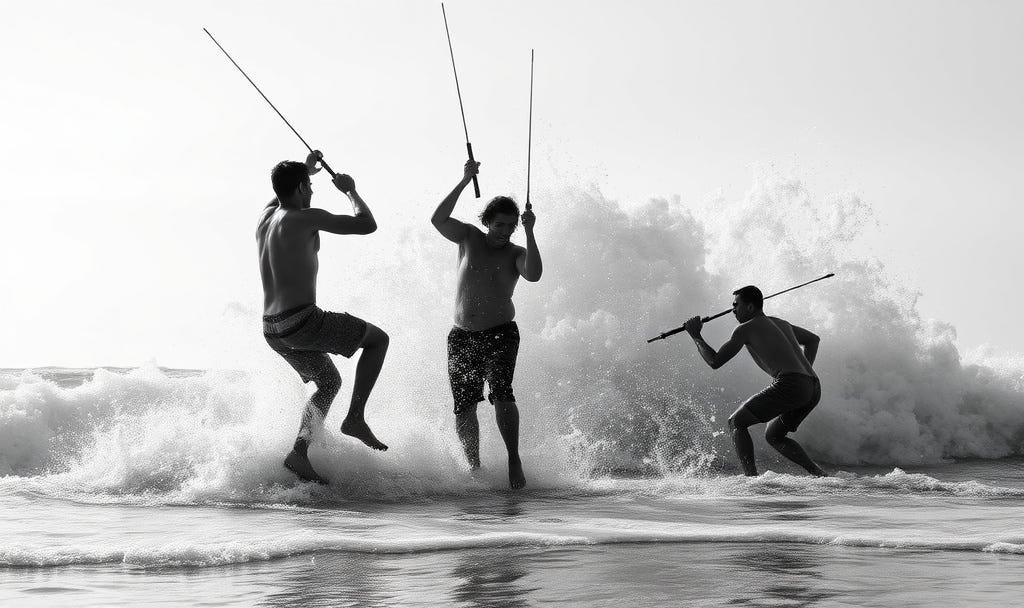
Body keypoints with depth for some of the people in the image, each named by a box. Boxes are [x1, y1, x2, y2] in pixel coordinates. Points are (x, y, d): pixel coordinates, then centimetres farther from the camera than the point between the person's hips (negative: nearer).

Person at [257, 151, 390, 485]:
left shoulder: (266, 217, 13)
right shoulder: (306, 218, -10)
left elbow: (279, 194, 40)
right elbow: (367, 225, -7)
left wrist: (304, 168, 47)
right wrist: (350, 191, 9)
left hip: (272, 329, 8)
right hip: (303, 320, -8)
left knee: (329, 383, 25)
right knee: (378, 339, 10)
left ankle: (299, 451, 8)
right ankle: (355, 418, 0)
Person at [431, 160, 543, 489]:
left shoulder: (516, 253, 1)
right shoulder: (469, 237, 4)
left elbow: (534, 274, -20)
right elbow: (438, 219, -12)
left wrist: (529, 233, -25)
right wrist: (465, 181, -17)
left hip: (501, 334, -2)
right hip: (462, 337, 2)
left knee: (501, 394, -23)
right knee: (463, 407, -1)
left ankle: (514, 460, -21)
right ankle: (474, 468, 11)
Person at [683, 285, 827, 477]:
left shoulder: (745, 329, 4)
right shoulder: (781, 323, 28)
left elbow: (715, 362, 4)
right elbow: (813, 339, 43)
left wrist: (695, 336, 17)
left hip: (790, 384, -8)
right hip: (814, 388, 8)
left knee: (736, 422, 4)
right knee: (773, 436, 25)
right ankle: (819, 474, 10)